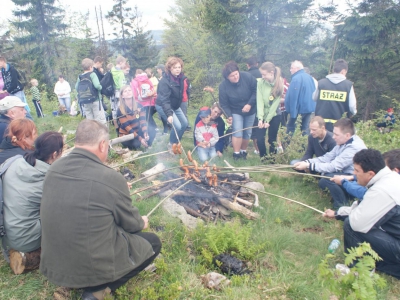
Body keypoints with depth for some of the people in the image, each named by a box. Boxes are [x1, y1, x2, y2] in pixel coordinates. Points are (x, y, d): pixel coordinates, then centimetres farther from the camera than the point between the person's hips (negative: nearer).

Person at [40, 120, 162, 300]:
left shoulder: (54, 169, -5)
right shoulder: (111, 178, -23)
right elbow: (130, 223, -7)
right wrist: (141, 223, 18)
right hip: (94, 268, -7)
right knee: (153, 242, 14)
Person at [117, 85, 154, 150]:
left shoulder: (139, 105, -4)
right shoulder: (120, 110, -17)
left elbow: (143, 120, -12)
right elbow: (127, 127, -22)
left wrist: (145, 133, -33)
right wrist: (140, 139, -30)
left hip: (137, 131, 5)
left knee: (152, 131, -23)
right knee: (136, 143, -34)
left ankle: (146, 146, 1)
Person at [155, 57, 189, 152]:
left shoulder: (181, 77, -6)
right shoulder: (164, 81, -28)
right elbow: (164, 100, -35)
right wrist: (169, 114, -42)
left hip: (175, 105, 8)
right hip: (163, 106, -8)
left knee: (185, 123, 9)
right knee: (177, 126, -17)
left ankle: (176, 142, 28)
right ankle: (171, 145, 7)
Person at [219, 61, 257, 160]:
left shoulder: (248, 77, -20)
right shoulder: (223, 86, -20)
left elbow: (256, 90, -14)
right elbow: (224, 104, -14)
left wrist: (250, 104, -23)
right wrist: (228, 116, -28)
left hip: (250, 111, 2)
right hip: (236, 112, -2)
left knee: (247, 133, 11)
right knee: (237, 132, -16)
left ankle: (244, 151, 30)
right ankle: (236, 154, -3)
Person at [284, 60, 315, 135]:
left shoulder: (296, 78, -16)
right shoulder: (309, 77, 13)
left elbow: (293, 96, -21)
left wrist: (293, 113, -21)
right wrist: (312, 105, 23)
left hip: (300, 109, -8)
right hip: (310, 107, 8)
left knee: (290, 128, 1)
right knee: (305, 129, 11)